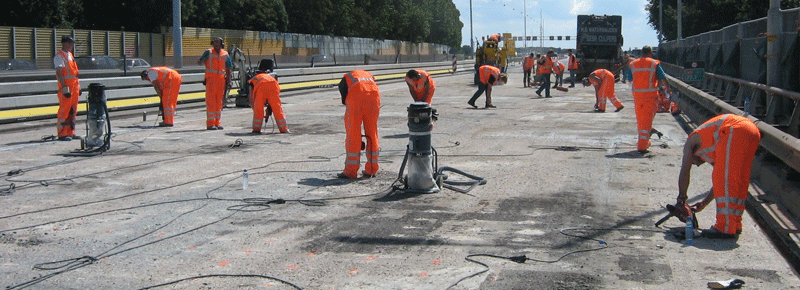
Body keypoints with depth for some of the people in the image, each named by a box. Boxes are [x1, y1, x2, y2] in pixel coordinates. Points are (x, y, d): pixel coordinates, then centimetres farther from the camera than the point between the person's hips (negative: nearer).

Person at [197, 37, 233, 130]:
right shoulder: (209, 52, 4)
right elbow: (199, 62, 3)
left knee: (219, 102, 5)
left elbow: (228, 69, 13)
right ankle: (210, 124, -6)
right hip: (211, 79, -3)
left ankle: (217, 123, 12)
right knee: (211, 101, -7)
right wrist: (204, 60, -20)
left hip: (221, 79, 3)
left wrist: (229, 81, 4)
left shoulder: (225, 54, 10)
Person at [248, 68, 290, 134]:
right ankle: (284, 129, 14)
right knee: (277, 108, 11)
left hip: (260, 86, -2)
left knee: (258, 108, 11)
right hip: (273, 85, 2)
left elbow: (251, 99, 31)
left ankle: (256, 129, 15)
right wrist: (268, 111, 45)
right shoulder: (270, 76, 43)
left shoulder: (253, 79, 37)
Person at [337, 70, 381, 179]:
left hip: (355, 97, -3)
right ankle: (371, 170, 19)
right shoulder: (369, 75, 38)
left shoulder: (345, 78, 30)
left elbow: (345, 100, 19)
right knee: (372, 133, 14)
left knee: (353, 134, 5)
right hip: (374, 95, 3)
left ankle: (351, 171, 8)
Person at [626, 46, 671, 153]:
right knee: (647, 119, -1)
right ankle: (642, 145, -8)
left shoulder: (633, 64, 7)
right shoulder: (655, 64, -3)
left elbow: (630, 78, 14)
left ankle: (643, 142, 28)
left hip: (637, 95, 3)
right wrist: (668, 89, 12)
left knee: (639, 119, 17)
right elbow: (663, 79, -4)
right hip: (650, 95, -3)